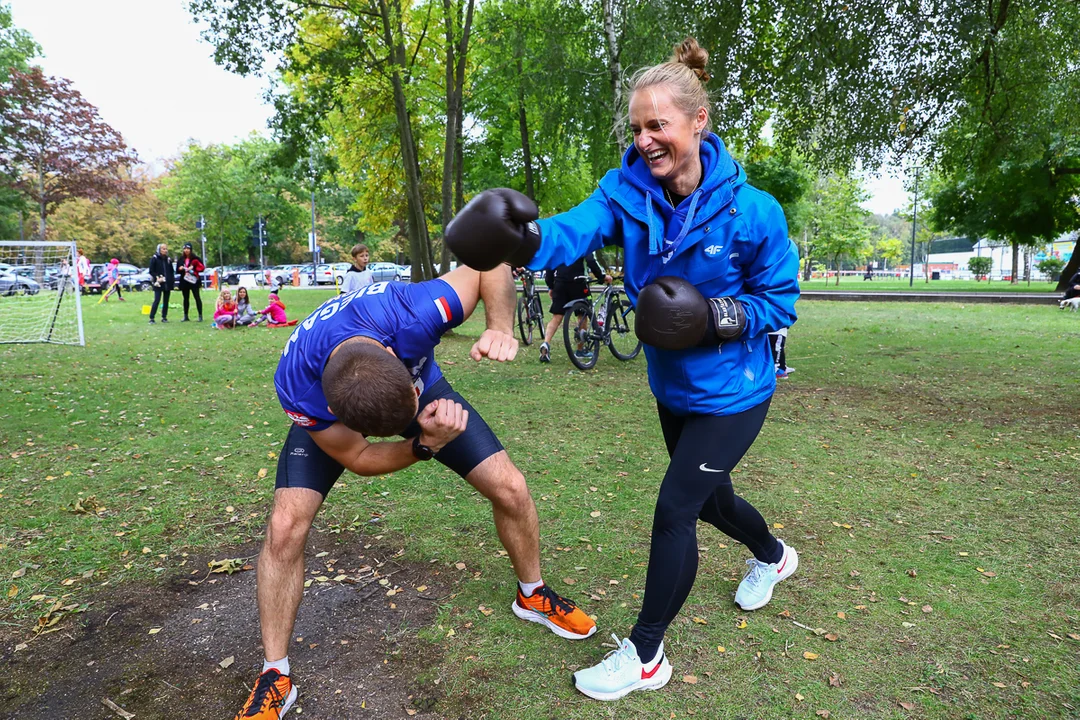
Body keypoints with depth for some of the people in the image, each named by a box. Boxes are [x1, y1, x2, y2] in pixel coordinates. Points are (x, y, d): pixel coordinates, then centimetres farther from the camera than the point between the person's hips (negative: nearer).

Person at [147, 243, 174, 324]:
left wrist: (172, 280, 6)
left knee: (166, 301, 7)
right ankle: (151, 318, -9)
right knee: (157, 300, -11)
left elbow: (171, 271, 18)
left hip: (167, 283, 5)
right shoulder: (154, 259, -2)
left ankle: (164, 317, 14)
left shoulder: (168, 259, 11)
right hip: (158, 284, -5)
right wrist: (157, 278, -14)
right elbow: (151, 271, -2)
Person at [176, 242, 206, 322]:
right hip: (184, 281, 4)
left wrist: (193, 268, -16)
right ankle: (185, 316, 14)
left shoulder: (195, 258, -2)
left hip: (194, 281, -4)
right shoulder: (181, 259, 10)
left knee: (197, 297, -3)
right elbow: (177, 271, 13)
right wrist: (180, 269, -8)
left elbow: (202, 267, -7)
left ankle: (200, 316, -2)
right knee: (186, 298, 9)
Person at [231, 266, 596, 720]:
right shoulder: (298, 387, -40)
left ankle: (533, 596, 25)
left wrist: (500, 328, -43)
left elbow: (488, 267, -24)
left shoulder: (412, 314, -43)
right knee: (285, 526, -19)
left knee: (510, 490, -6)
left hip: (422, 382, 1)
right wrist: (426, 445, -42)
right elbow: (357, 458, -24)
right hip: (329, 418, -1)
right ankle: (275, 677, 5)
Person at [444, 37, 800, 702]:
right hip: (672, 388, 6)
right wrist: (524, 239, -52)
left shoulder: (750, 211, -22)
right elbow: (574, 230, -31)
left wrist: (717, 317, -29)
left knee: (674, 510, -5)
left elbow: (780, 299, -12)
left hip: (731, 395, -5)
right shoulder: (628, 190, -13)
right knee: (709, 498, 24)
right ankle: (773, 556, 60)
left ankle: (645, 656, 18)